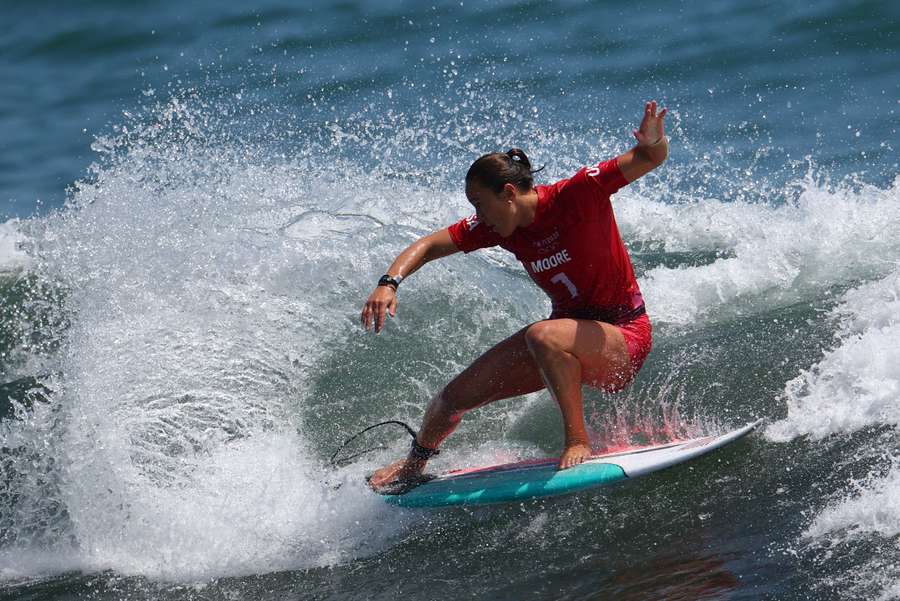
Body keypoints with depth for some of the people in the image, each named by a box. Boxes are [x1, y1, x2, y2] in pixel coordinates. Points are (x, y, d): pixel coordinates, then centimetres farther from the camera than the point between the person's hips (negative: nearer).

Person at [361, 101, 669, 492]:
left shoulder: (577, 194, -22)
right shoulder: (500, 226, -4)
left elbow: (652, 159, -24)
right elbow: (430, 245, 2)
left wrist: (652, 143, -49)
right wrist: (389, 283, -17)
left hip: (623, 336, -7)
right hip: (571, 331, 7)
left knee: (543, 336, -39)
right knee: (456, 397, 4)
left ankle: (579, 442, -24)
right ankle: (414, 464, 36)